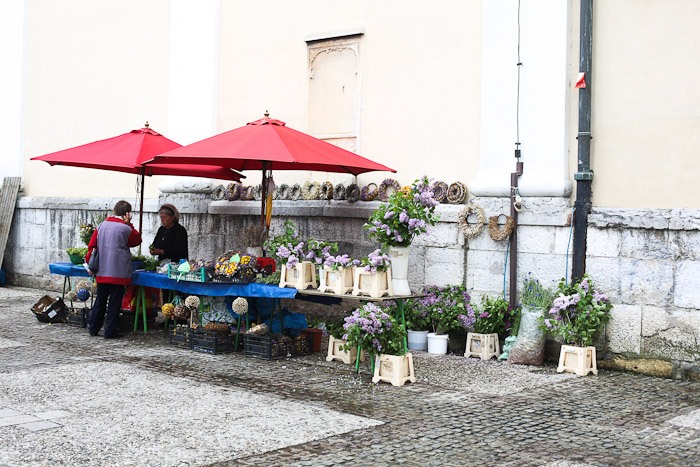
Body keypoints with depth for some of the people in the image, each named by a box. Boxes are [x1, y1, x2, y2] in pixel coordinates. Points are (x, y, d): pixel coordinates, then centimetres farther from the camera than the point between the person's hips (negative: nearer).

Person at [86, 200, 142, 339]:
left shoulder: (101, 226, 6)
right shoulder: (126, 229, -9)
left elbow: (92, 246, 7)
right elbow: (137, 240, 9)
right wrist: (128, 224, 6)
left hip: (101, 271, 5)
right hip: (118, 273, -5)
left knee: (100, 300, 16)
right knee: (114, 302, 1)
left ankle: (93, 328, 22)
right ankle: (110, 331, 2)